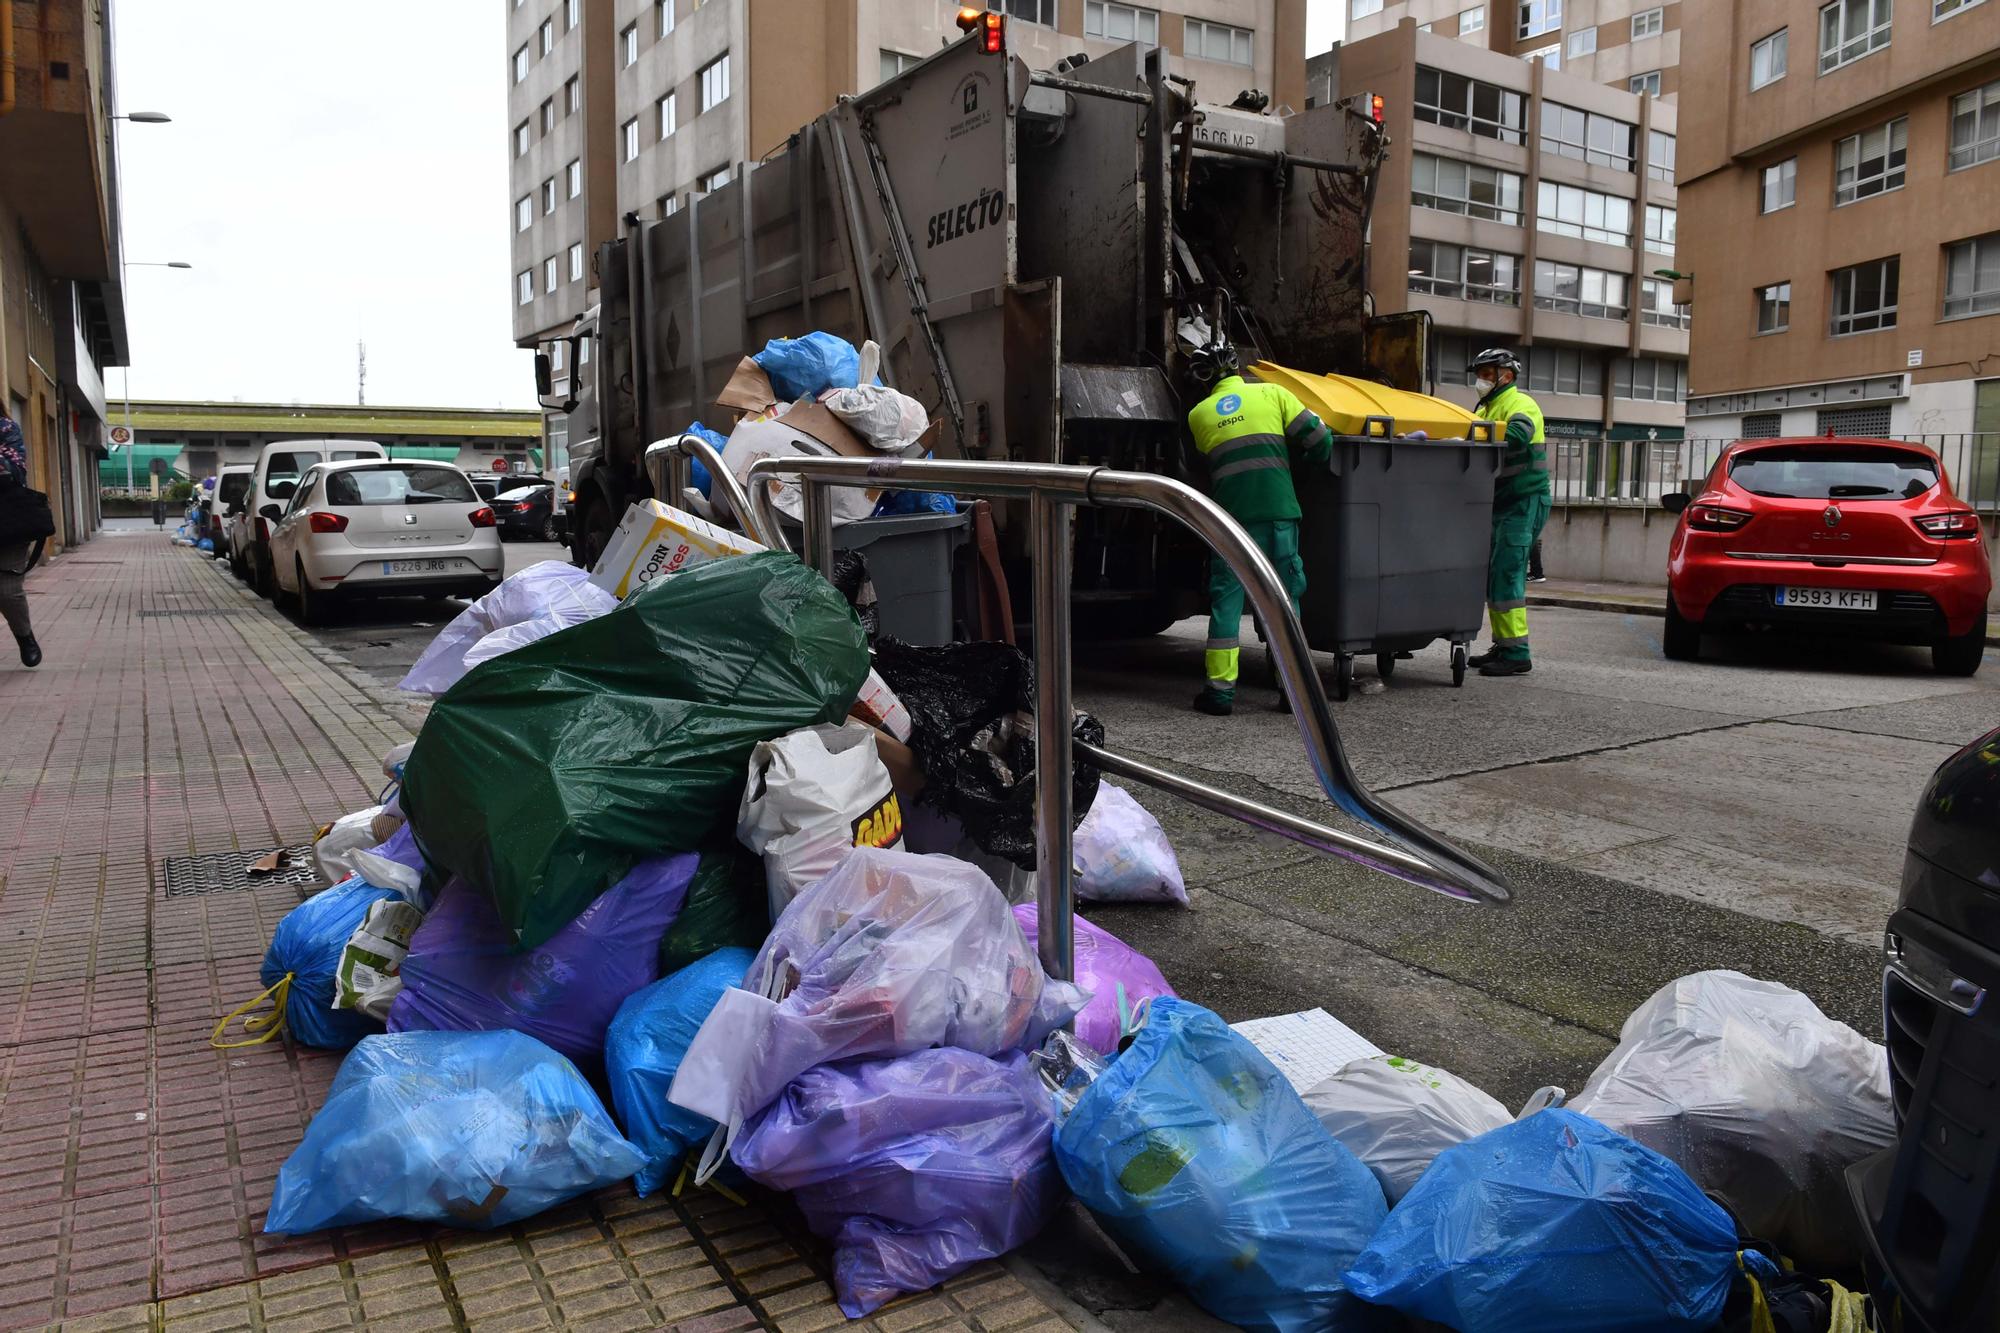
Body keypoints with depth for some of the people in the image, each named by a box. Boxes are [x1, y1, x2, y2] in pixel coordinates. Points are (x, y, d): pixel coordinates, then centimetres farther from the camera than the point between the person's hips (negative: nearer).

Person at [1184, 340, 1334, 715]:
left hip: (1231, 513, 0)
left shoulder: (1198, 415, 11)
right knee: (1286, 596, 9)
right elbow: (1318, 436, 4)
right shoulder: (1272, 394, 8)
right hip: (1278, 511, 0)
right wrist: (1316, 466, 21)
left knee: (1226, 598, 4)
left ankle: (1221, 689, 0)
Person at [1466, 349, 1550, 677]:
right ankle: (1502, 646, 20)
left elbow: (1518, 433, -32)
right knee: (1493, 577, 12)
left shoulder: (1520, 403, -10)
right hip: (1503, 505, 9)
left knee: (1505, 576, -14)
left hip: (1525, 502, -9)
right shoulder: (1487, 409, 20)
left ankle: (1516, 654, -13)